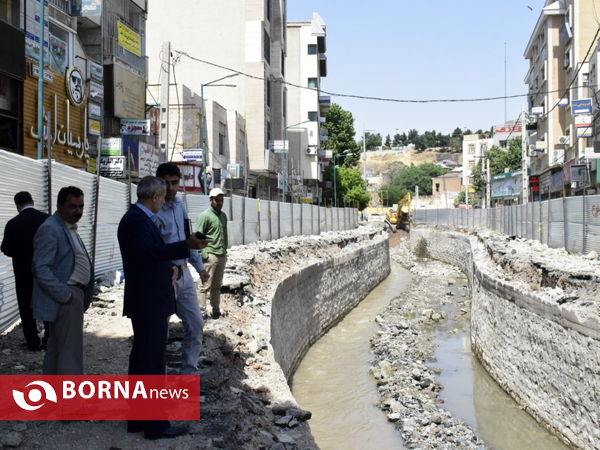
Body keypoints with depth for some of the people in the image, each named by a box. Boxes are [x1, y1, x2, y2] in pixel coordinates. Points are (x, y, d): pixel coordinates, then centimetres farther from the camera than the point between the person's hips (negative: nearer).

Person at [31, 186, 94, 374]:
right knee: (70, 351, -8)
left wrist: (83, 295, 15)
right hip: (64, 300, -10)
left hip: (72, 294, 10)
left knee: (56, 348, 17)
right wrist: (66, 295, -21)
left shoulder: (69, 228, 15)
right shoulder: (50, 229, -15)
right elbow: (42, 269, -21)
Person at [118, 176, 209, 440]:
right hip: (149, 302, -11)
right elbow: (149, 250, -33)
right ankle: (155, 425, 3)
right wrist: (186, 246, -40)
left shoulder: (138, 218, 15)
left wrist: (169, 267, 8)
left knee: (142, 359, 17)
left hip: (147, 301, 11)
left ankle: (138, 419, 27)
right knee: (153, 362, -4)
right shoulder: (137, 220, -17)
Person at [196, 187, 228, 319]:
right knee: (206, 285, -7)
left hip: (222, 255, 7)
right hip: (210, 255, -6)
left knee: (217, 286, 11)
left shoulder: (223, 216, 14)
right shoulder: (205, 216, -7)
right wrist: (203, 254, -15)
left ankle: (216, 310, 18)